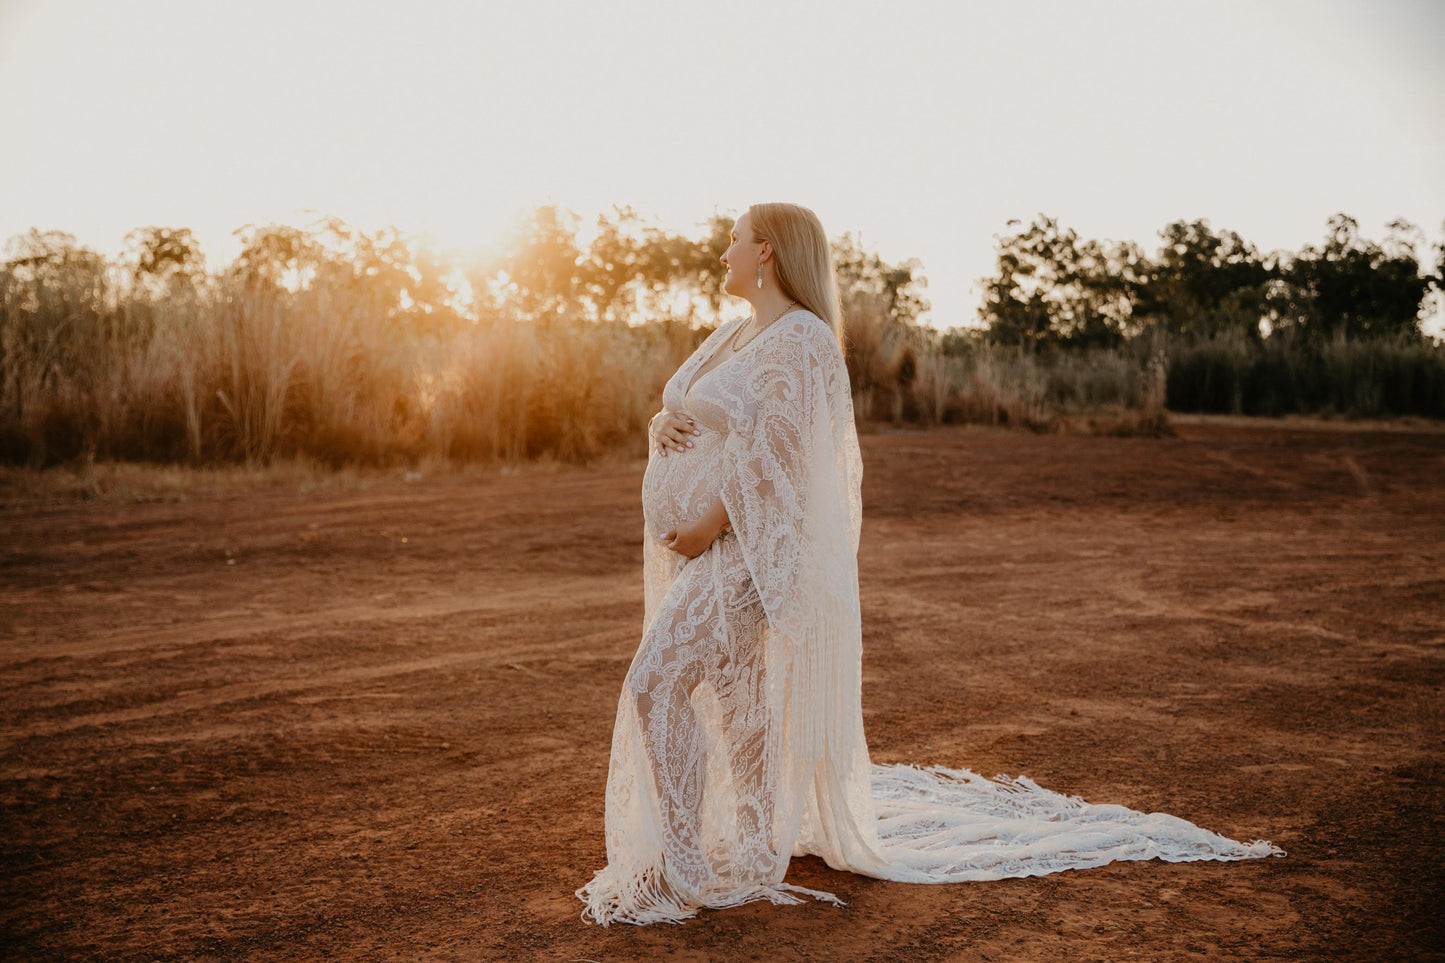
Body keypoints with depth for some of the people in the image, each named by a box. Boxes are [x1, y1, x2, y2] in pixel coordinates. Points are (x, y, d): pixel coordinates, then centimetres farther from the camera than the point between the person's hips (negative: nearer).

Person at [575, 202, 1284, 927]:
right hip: (698, 549, 9)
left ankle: (681, 872, -8)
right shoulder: (735, 334, 15)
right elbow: (680, 414, 18)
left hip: (740, 549, -9)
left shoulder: (799, 337, -14)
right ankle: (756, 851, 30)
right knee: (731, 697, 16)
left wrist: (709, 527, -21)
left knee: (656, 683, -17)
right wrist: (663, 425, -5)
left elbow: (775, 454, -21)